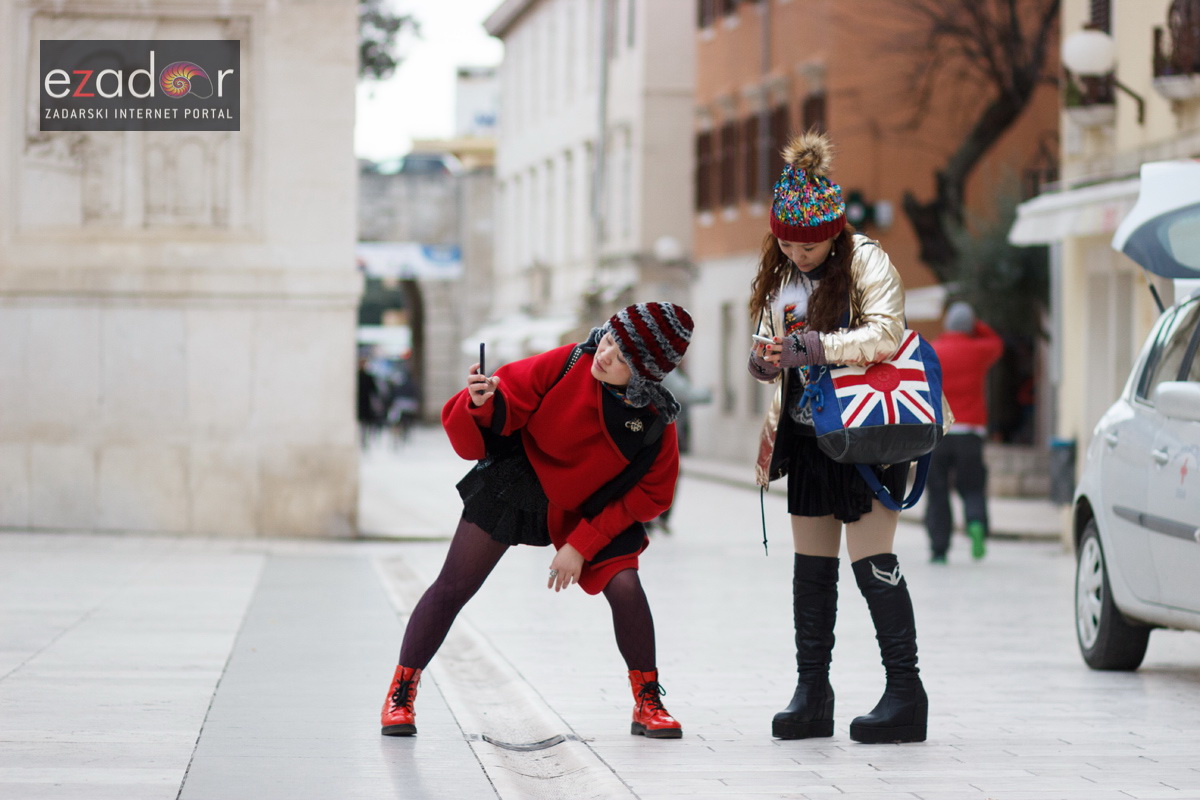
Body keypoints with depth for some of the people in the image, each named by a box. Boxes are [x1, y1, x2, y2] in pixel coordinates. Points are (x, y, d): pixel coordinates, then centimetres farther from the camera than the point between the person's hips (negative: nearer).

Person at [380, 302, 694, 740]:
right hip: (516, 483, -1)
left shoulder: (655, 423, -22)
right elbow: (506, 402, -18)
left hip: (590, 508, 1)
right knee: (453, 587, -4)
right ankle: (401, 692, 10)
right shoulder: (566, 365, -26)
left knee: (624, 586, -16)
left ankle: (648, 703, 4)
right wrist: (480, 405, -43)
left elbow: (649, 495, -13)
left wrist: (581, 545, -16)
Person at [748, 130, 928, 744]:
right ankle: (812, 694, 12)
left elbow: (885, 335, -24)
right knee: (811, 566, 7)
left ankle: (905, 693, -4)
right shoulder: (779, 273, 11)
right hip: (807, 435, 7)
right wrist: (766, 360, -8)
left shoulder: (865, 262, -11)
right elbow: (773, 349, 17)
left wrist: (810, 347, -31)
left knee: (872, 563, -9)